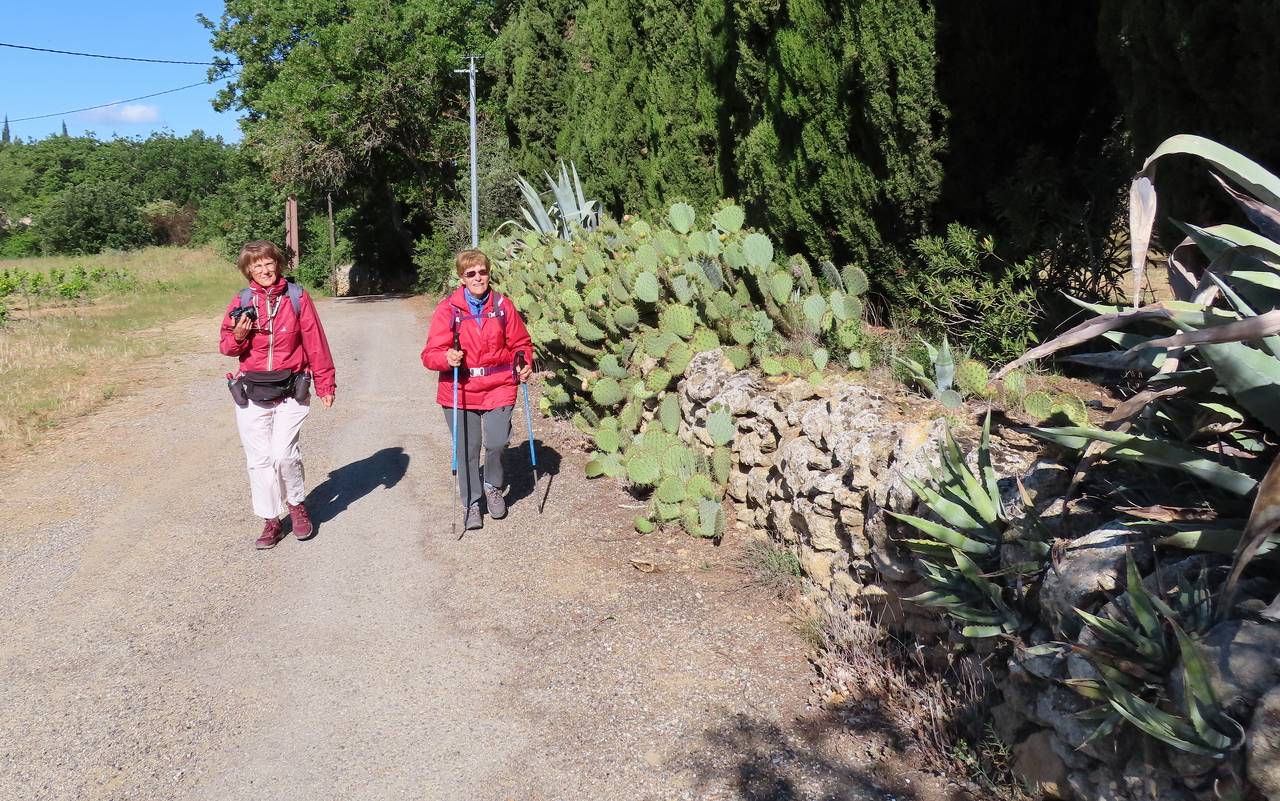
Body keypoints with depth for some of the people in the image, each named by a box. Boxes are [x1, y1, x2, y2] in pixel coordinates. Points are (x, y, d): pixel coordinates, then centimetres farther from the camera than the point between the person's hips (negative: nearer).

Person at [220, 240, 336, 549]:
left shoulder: (297, 297, -1)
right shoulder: (242, 301, 4)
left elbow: (315, 342, 2)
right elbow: (226, 347, 10)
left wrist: (325, 384, 2)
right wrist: (238, 336, -12)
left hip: (291, 392, -2)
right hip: (251, 393, 2)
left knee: (284, 454, -12)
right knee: (259, 459, 5)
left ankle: (297, 504, 15)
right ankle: (271, 522, 18)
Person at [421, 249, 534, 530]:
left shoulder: (503, 306, 0)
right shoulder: (448, 309, -7)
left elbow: (520, 343, 12)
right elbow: (431, 354, -8)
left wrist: (525, 365, -6)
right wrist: (447, 358, -28)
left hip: (498, 387, 1)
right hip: (460, 389, -1)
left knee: (497, 442, -9)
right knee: (467, 449, 5)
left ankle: (494, 487, 24)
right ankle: (472, 504, 25)